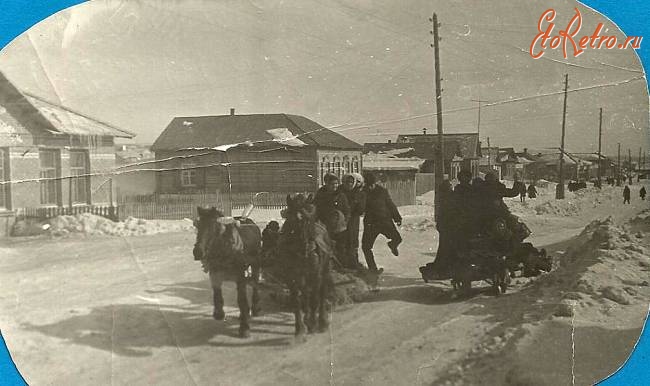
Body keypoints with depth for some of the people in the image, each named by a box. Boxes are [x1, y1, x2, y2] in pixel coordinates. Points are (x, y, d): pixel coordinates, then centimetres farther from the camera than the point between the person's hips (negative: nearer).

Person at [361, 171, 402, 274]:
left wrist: (397, 217, 9)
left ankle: (392, 245, 24)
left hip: (385, 220, 0)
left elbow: (390, 204, 7)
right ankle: (372, 268, 8)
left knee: (397, 239, -15)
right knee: (366, 247, -7)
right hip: (370, 223, 0)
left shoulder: (382, 191, -2)